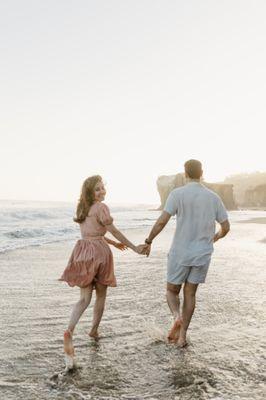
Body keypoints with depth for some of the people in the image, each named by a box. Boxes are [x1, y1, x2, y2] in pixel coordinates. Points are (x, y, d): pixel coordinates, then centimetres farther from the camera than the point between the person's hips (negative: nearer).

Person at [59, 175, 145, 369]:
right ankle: (94, 330, 28)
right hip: (99, 252, -6)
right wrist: (135, 248, -3)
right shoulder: (101, 207, -10)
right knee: (101, 295, 16)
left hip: (82, 253, 6)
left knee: (84, 298, 4)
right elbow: (114, 231, -10)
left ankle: (70, 331, -18)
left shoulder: (82, 208, 15)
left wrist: (113, 243, 32)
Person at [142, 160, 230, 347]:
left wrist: (148, 242, -2)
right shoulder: (214, 197, 3)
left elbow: (162, 221, -16)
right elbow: (226, 227, 6)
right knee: (190, 293, 14)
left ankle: (177, 318, -13)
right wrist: (216, 237, 28)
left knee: (172, 291, 15)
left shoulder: (178, 193, -9)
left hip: (180, 253, -3)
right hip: (203, 254, 3)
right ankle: (182, 335, 14)